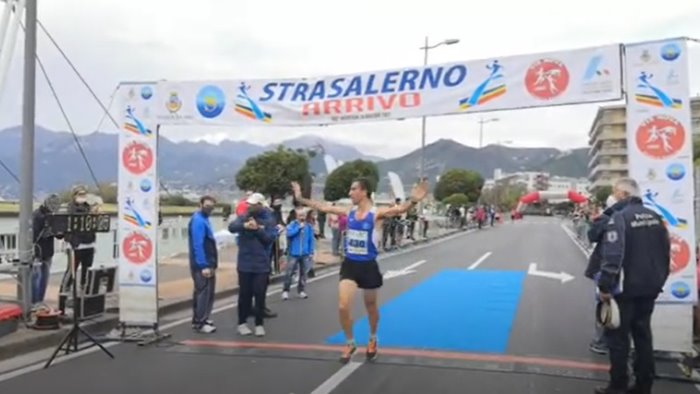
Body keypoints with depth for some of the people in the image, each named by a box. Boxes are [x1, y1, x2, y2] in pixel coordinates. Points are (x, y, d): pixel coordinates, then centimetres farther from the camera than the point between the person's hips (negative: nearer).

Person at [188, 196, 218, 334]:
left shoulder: (204, 219, 14)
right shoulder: (198, 221, -17)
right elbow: (198, 245, -23)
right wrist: (204, 266, -25)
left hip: (208, 264, 10)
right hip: (202, 265, -10)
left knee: (208, 293, 16)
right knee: (203, 293, -4)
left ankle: (202, 319, 26)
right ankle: (199, 322, 4)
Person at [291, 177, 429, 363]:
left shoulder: (376, 214, -14)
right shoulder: (349, 212, 0)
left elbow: (399, 209, -31)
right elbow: (323, 207, 9)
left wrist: (413, 201, -51)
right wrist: (301, 199, 11)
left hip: (368, 266, -3)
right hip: (349, 264, 3)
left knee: (370, 306, 16)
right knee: (343, 307, -7)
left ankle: (372, 340, 42)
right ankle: (350, 343, 16)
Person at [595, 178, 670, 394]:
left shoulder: (619, 217, -16)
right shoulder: (655, 217, 9)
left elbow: (613, 255, -24)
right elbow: (666, 251, 15)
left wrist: (605, 286, -18)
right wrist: (660, 279, 23)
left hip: (626, 287, -7)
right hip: (650, 287, 7)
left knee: (618, 336, 2)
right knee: (643, 334, 15)